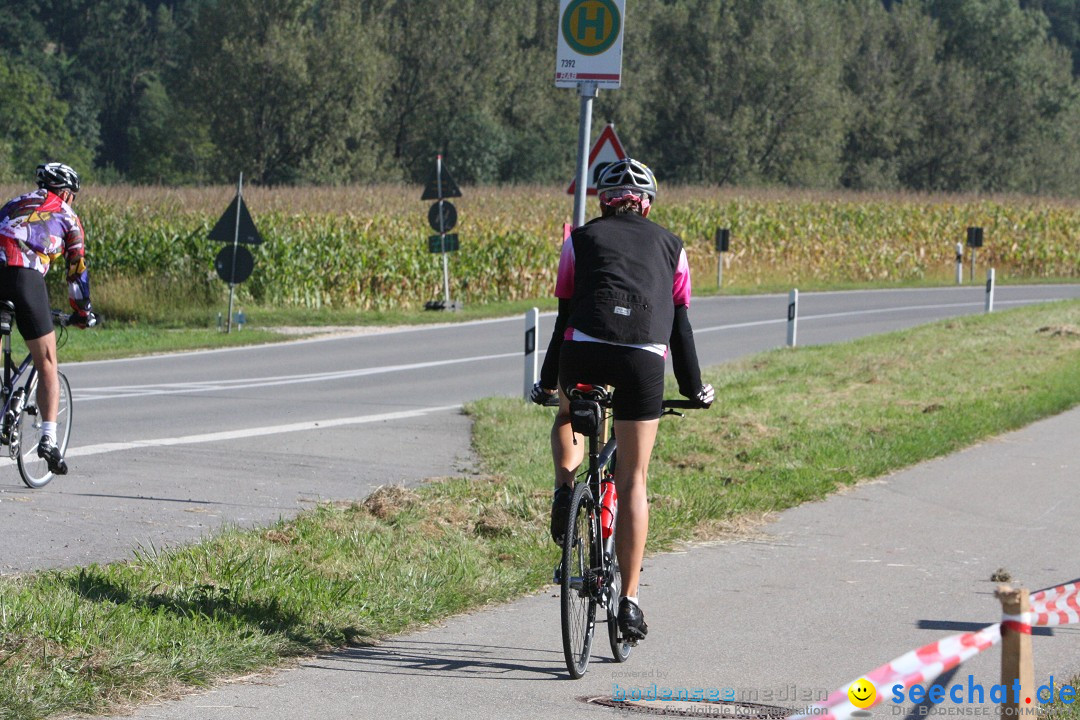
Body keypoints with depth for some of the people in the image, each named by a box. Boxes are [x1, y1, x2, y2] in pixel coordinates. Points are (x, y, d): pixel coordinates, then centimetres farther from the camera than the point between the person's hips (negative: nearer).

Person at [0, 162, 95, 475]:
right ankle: (48, 438, -8)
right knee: (47, 364, 5)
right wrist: (82, 312, 36)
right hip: (26, 275, -3)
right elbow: (77, 270, 23)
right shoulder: (68, 217, 21)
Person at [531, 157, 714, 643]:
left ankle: (565, 489, 5)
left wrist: (547, 382, 30)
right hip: (645, 358, 0)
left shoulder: (581, 239, 20)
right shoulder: (669, 246, 24)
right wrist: (694, 388, 34)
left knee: (567, 415, 35)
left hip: (585, 349, 0)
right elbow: (680, 323, 24)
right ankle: (629, 602, 2)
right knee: (633, 481, 6)